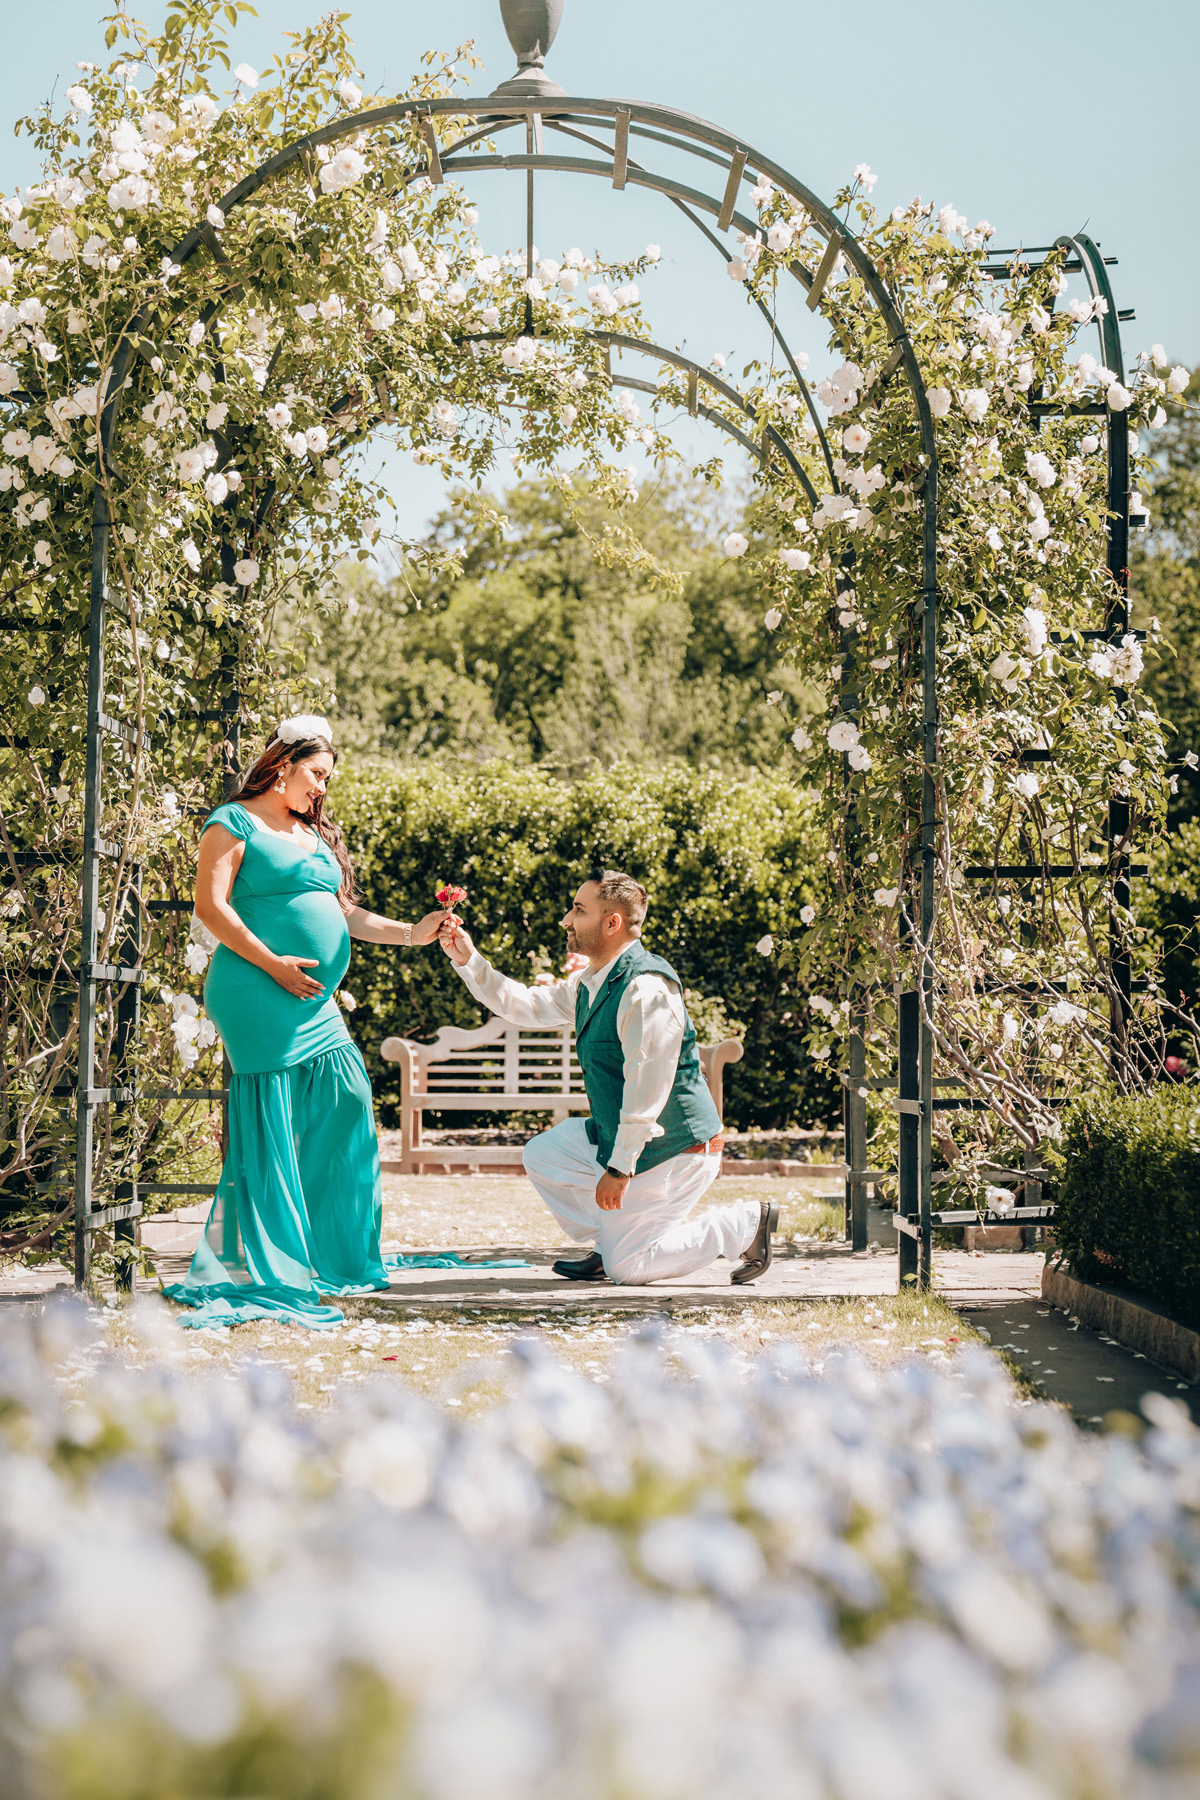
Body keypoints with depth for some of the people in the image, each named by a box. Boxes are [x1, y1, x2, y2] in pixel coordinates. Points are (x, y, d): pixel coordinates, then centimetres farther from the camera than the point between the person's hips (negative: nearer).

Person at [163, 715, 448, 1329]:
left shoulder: (316, 835, 23)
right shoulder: (234, 823, -2)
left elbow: (344, 913, 24)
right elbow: (211, 907, -11)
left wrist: (412, 932, 11)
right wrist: (273, 964, -16)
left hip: (314, 1000, 8)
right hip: (257, 995, -8)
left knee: (347, 1104, 3)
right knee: (269, 1123, -8)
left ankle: (333, 1254, 15)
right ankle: (269, 1269, -3)